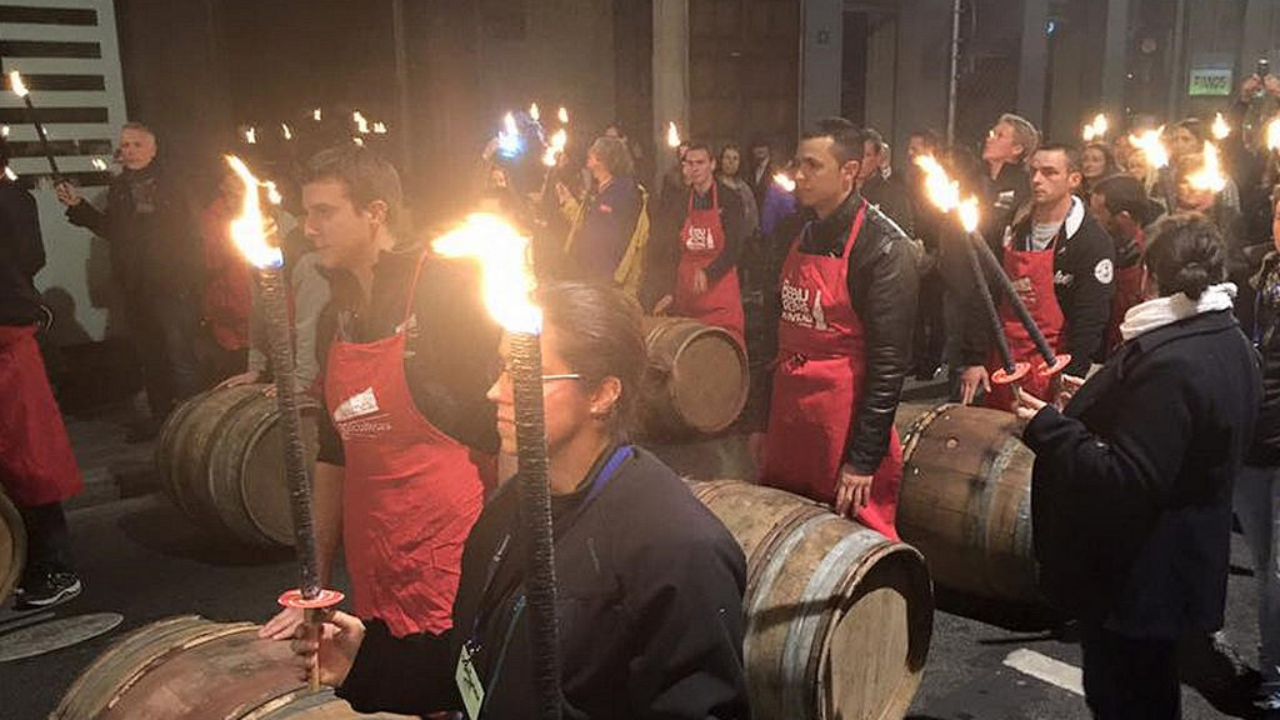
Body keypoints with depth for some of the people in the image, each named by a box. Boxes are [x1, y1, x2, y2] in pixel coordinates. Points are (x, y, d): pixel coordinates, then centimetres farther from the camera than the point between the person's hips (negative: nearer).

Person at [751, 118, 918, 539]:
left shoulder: (884, 248, -13)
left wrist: (864, 458, -18)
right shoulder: (797, 235, 9)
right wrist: (763, 422, 15)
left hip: (847, 427, -7)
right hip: (787, 423, 7)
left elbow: (890, 361, -16)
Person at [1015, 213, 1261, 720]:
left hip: (1134, 578, -10)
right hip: (1181, 565, 10)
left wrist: (1048, 427, -23)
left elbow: (1126, 481, -31)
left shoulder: (1169, 364, -28)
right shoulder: (1227, 342, 5)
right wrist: (1093, 404, 15)